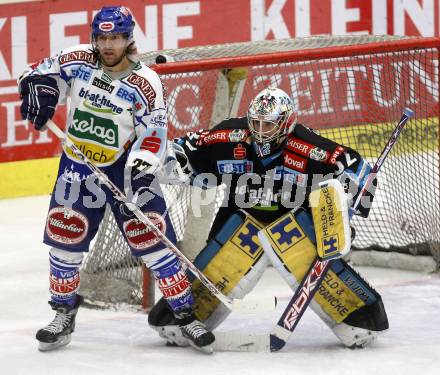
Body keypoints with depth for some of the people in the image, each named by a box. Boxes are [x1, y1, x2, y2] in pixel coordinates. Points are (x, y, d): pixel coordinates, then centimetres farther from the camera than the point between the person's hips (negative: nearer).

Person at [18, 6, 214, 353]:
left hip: (124, 166, -3)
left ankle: (185, 314, 0)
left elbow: (153, 136, -13)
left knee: (153, 239, -8)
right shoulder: (75, 61, -7)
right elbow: (42, 74, 8)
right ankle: (64, 313, 22)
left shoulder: (146, 83, -14)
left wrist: (141, 169, -27)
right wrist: (38, 89, -15)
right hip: (77, 167, 3)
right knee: (65, 239, 4)